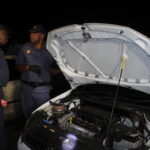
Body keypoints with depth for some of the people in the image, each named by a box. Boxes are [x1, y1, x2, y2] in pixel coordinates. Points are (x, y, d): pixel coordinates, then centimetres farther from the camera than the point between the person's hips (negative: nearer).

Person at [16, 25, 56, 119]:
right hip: (27, 87, 2)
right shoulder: (25, 48, 3)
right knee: (28, 114, 15)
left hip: (42, 89, -2)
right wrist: (29, 67, -14)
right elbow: (18, 66, 5)